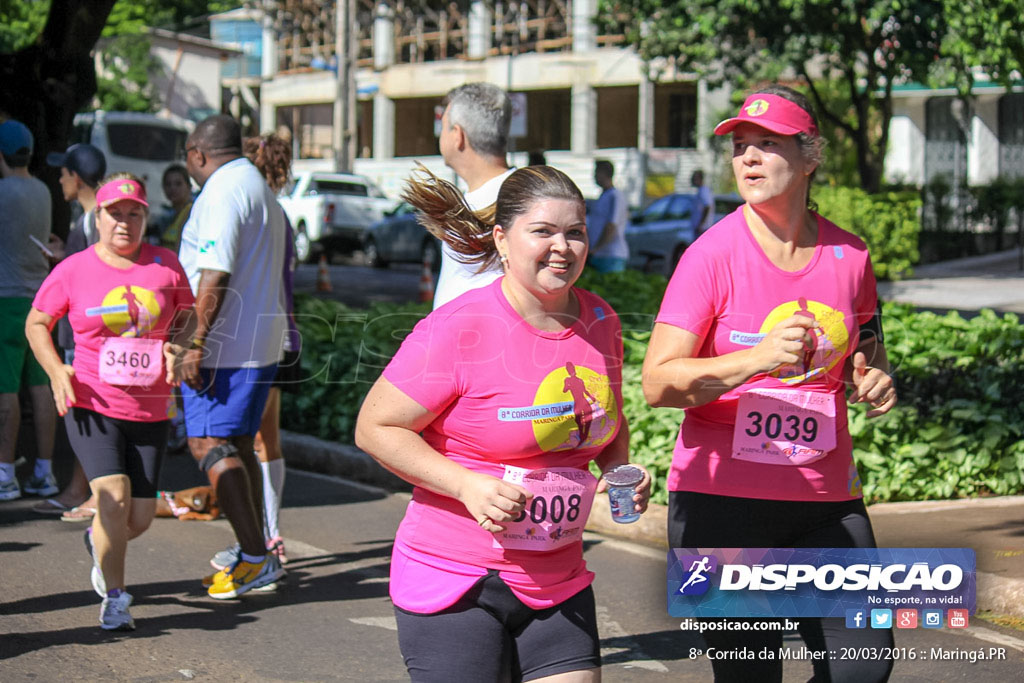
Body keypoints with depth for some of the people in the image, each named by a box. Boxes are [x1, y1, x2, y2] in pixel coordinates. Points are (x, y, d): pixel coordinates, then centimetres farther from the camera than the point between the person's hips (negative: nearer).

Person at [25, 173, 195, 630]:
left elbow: (188, 317, 16)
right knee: (114, 495, -21)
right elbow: (36, 323, 9)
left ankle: (99, 543, 40)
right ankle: (114, 598, -4)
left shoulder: (165, 264, 4)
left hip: (149, 412, 3)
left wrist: (177, 348, -5)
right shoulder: (74, 270, -1)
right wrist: (56, 371, -7)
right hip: (90, 406, -3)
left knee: (140, 518, 3)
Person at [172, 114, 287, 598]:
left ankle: (256, 557, -14)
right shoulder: (263, 192, 20)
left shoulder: (222, 192, -12)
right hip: (262, 341, 10)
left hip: (226, 342, -10)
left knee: (209, 444, -10)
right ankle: (255, 559, 15)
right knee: (236, 445, 13)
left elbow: (215, 274, -21)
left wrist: (195, 342, -21)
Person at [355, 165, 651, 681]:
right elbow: (375, 429, -11)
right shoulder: (458, 329, -15)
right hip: (453, 581, -5)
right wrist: (467, 485, -21)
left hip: (558, 582, 5)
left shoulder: (600, 321, 5)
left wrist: (621, 473, 1)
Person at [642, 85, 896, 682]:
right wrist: (759, 357, -26)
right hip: (723, 496, -4)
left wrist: (876, 382, 1)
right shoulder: (715, 254, -7)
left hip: (826, 498, 4)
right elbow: (658, 382, -13)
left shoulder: (849, 255, 5)